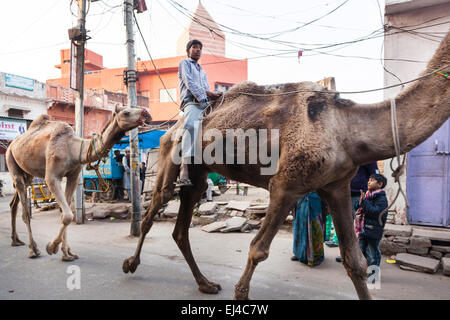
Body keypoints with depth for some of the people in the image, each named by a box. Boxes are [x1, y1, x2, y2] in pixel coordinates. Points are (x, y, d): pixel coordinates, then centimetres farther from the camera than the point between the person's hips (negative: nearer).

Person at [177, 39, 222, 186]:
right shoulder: (184, 63, 18)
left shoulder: (202, 70, 37)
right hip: (192, 102, -8)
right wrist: (205, 93, -7)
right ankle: (184, 168, -44)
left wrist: (213, 94, 5)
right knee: (192, 126, -32)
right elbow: (189, 82, 1)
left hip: (205, 103, 8)